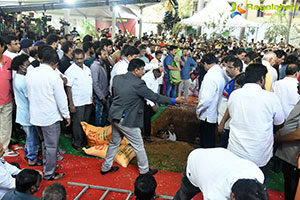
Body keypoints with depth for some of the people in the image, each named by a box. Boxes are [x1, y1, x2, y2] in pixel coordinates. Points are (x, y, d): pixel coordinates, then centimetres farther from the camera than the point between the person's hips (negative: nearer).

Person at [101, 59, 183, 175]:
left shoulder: (117, 78, 2)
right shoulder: (138, 84, -19)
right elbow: (155, 97, -14)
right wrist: (174, 101, -5)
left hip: (114, 116, 8)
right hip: (127, 120, -7)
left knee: (114, 142, 23)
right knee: (138, 146, 10)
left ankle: (106, 167, 35)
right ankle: (144, 170, 26)